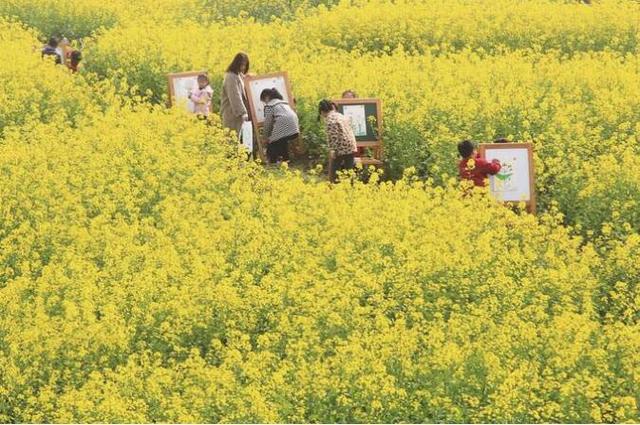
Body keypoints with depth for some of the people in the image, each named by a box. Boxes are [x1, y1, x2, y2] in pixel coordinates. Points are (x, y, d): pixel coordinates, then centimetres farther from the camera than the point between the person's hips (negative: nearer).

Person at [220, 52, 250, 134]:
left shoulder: (240, 75, 16)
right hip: (233, 113, -9)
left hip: (239, 113, 9)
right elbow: (235, 96, -21)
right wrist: (242, 112, -28)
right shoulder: (231, 77, -13)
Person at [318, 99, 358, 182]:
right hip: (352, 147, 8)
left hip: (341, 149, -8)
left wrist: (332, 150, -16)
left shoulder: (329, 119, -10)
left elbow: (332, 136, -18)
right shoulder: (341, 116, 16)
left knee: (335, 172, 3)